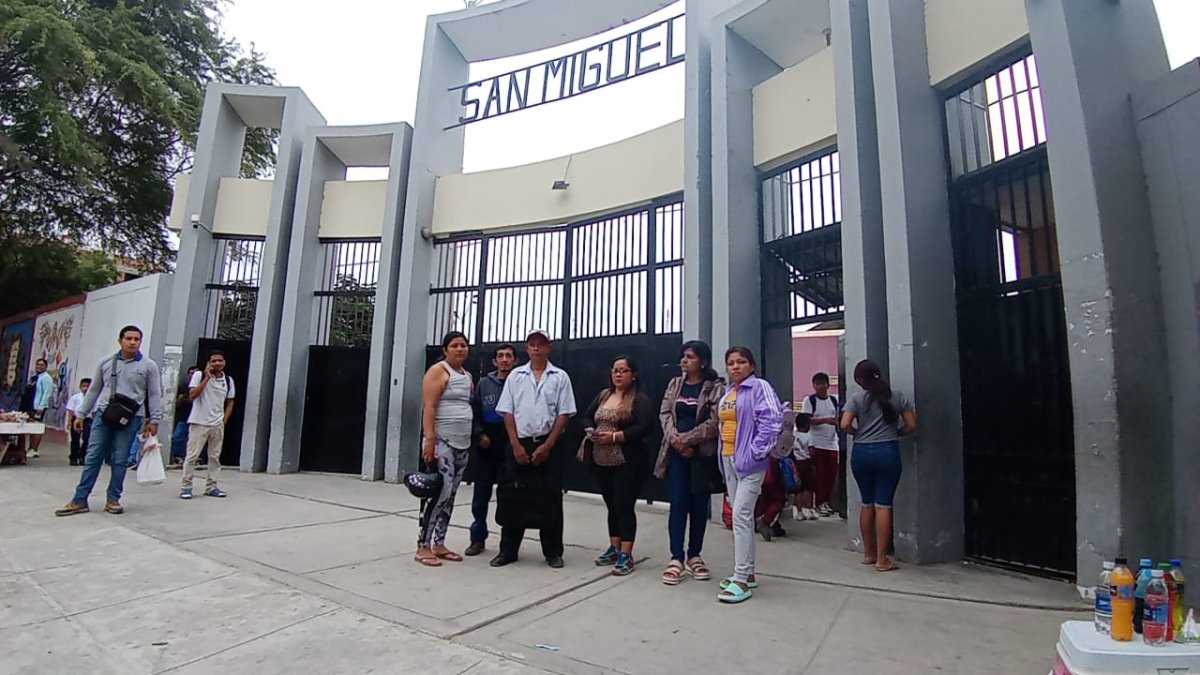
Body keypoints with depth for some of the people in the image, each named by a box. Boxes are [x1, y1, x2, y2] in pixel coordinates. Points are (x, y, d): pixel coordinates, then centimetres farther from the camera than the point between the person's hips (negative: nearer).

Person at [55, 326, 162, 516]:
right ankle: (79, 500, 12)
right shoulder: (106, 363, 10)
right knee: (92, 458, 5)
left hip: (130, 419, -3)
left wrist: (154, 420, -5)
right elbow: (94, 390, 16)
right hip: (103, 415, 3)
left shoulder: (149, 365, 0)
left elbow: (154, 395, 0)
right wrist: (81, 414, 13)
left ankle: (113, 499, 13)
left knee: (119, 460, 3)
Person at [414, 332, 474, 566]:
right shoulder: (438, 371, -6)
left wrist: (472, 440, 14)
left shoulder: (467, 375, 16)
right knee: (439, 492, -11)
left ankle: (439, 544, 18)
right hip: (440, 441, -7)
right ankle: (423, 547, 0)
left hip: (462, 444, 8)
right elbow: (428, 407, -14)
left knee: (450, 496, 9)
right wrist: (429, 439, -21)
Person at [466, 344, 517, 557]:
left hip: (510, 450, -3)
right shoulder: (484, 383, 6)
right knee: (481, 496, 10)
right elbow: (474, 412, 9)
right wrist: (480, 434, -3)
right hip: (486, 449, 3)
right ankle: (478, 538, 25)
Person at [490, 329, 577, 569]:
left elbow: (563, 414, -3)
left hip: (548, 444, -2)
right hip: (519, 444, 2)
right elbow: (507, 412, 3)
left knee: (550, 499, 3)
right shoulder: (515, 375, 7)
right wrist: (516, 445, -6)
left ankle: (553, 551, 16)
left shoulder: (560, 377, 1)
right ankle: (508, 550, 20)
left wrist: (547, 446, -10)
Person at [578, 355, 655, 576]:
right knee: (611, 505, 15)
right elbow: (587, 417, 18)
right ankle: (614, 548, 27)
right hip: (601, 462, 6)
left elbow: (645, 427, -18)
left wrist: (614, 436, -20)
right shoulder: (603, 395, 14)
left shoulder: (640, 400, -7)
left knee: (624, 506, -3)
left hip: (627, 463, -6)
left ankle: (626, 554, 7)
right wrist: (590, 432, -5)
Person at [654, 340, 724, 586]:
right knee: (678, 503, 1)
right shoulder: (675, 383, 10)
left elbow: (714, 423, -13)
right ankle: (676, 558, 8)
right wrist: (674, 439, -13)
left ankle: (694, 556, 22)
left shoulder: (716, 387, -5)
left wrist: (685, 439, -14)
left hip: (703, 454, -2)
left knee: (699, 505, 8)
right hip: (676, 453, 3)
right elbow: (664, 413, 4)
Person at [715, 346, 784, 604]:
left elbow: (773, 419, -19)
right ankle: (747, 572, 24)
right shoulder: (727, 392, 14)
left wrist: (756, 450, -19)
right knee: (742, 516, 13)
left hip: (749, 460, -8)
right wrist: (721, 452, 11)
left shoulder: (759, 387, -9)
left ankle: (741, 580, -2)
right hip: (728, 458, 8)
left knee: (741, 515, -10)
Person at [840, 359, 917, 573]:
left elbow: (845, 425, -10)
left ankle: (868, 553, 24)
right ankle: (882, 559, 2)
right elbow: (911, 425, 3)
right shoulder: (898, 397, 4)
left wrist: (859, 433, 8)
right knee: (883, 505, -1)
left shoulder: (856, 398, -1)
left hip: (861, 453, 1)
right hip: (887, 452, -1)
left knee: (867, 504, 13)